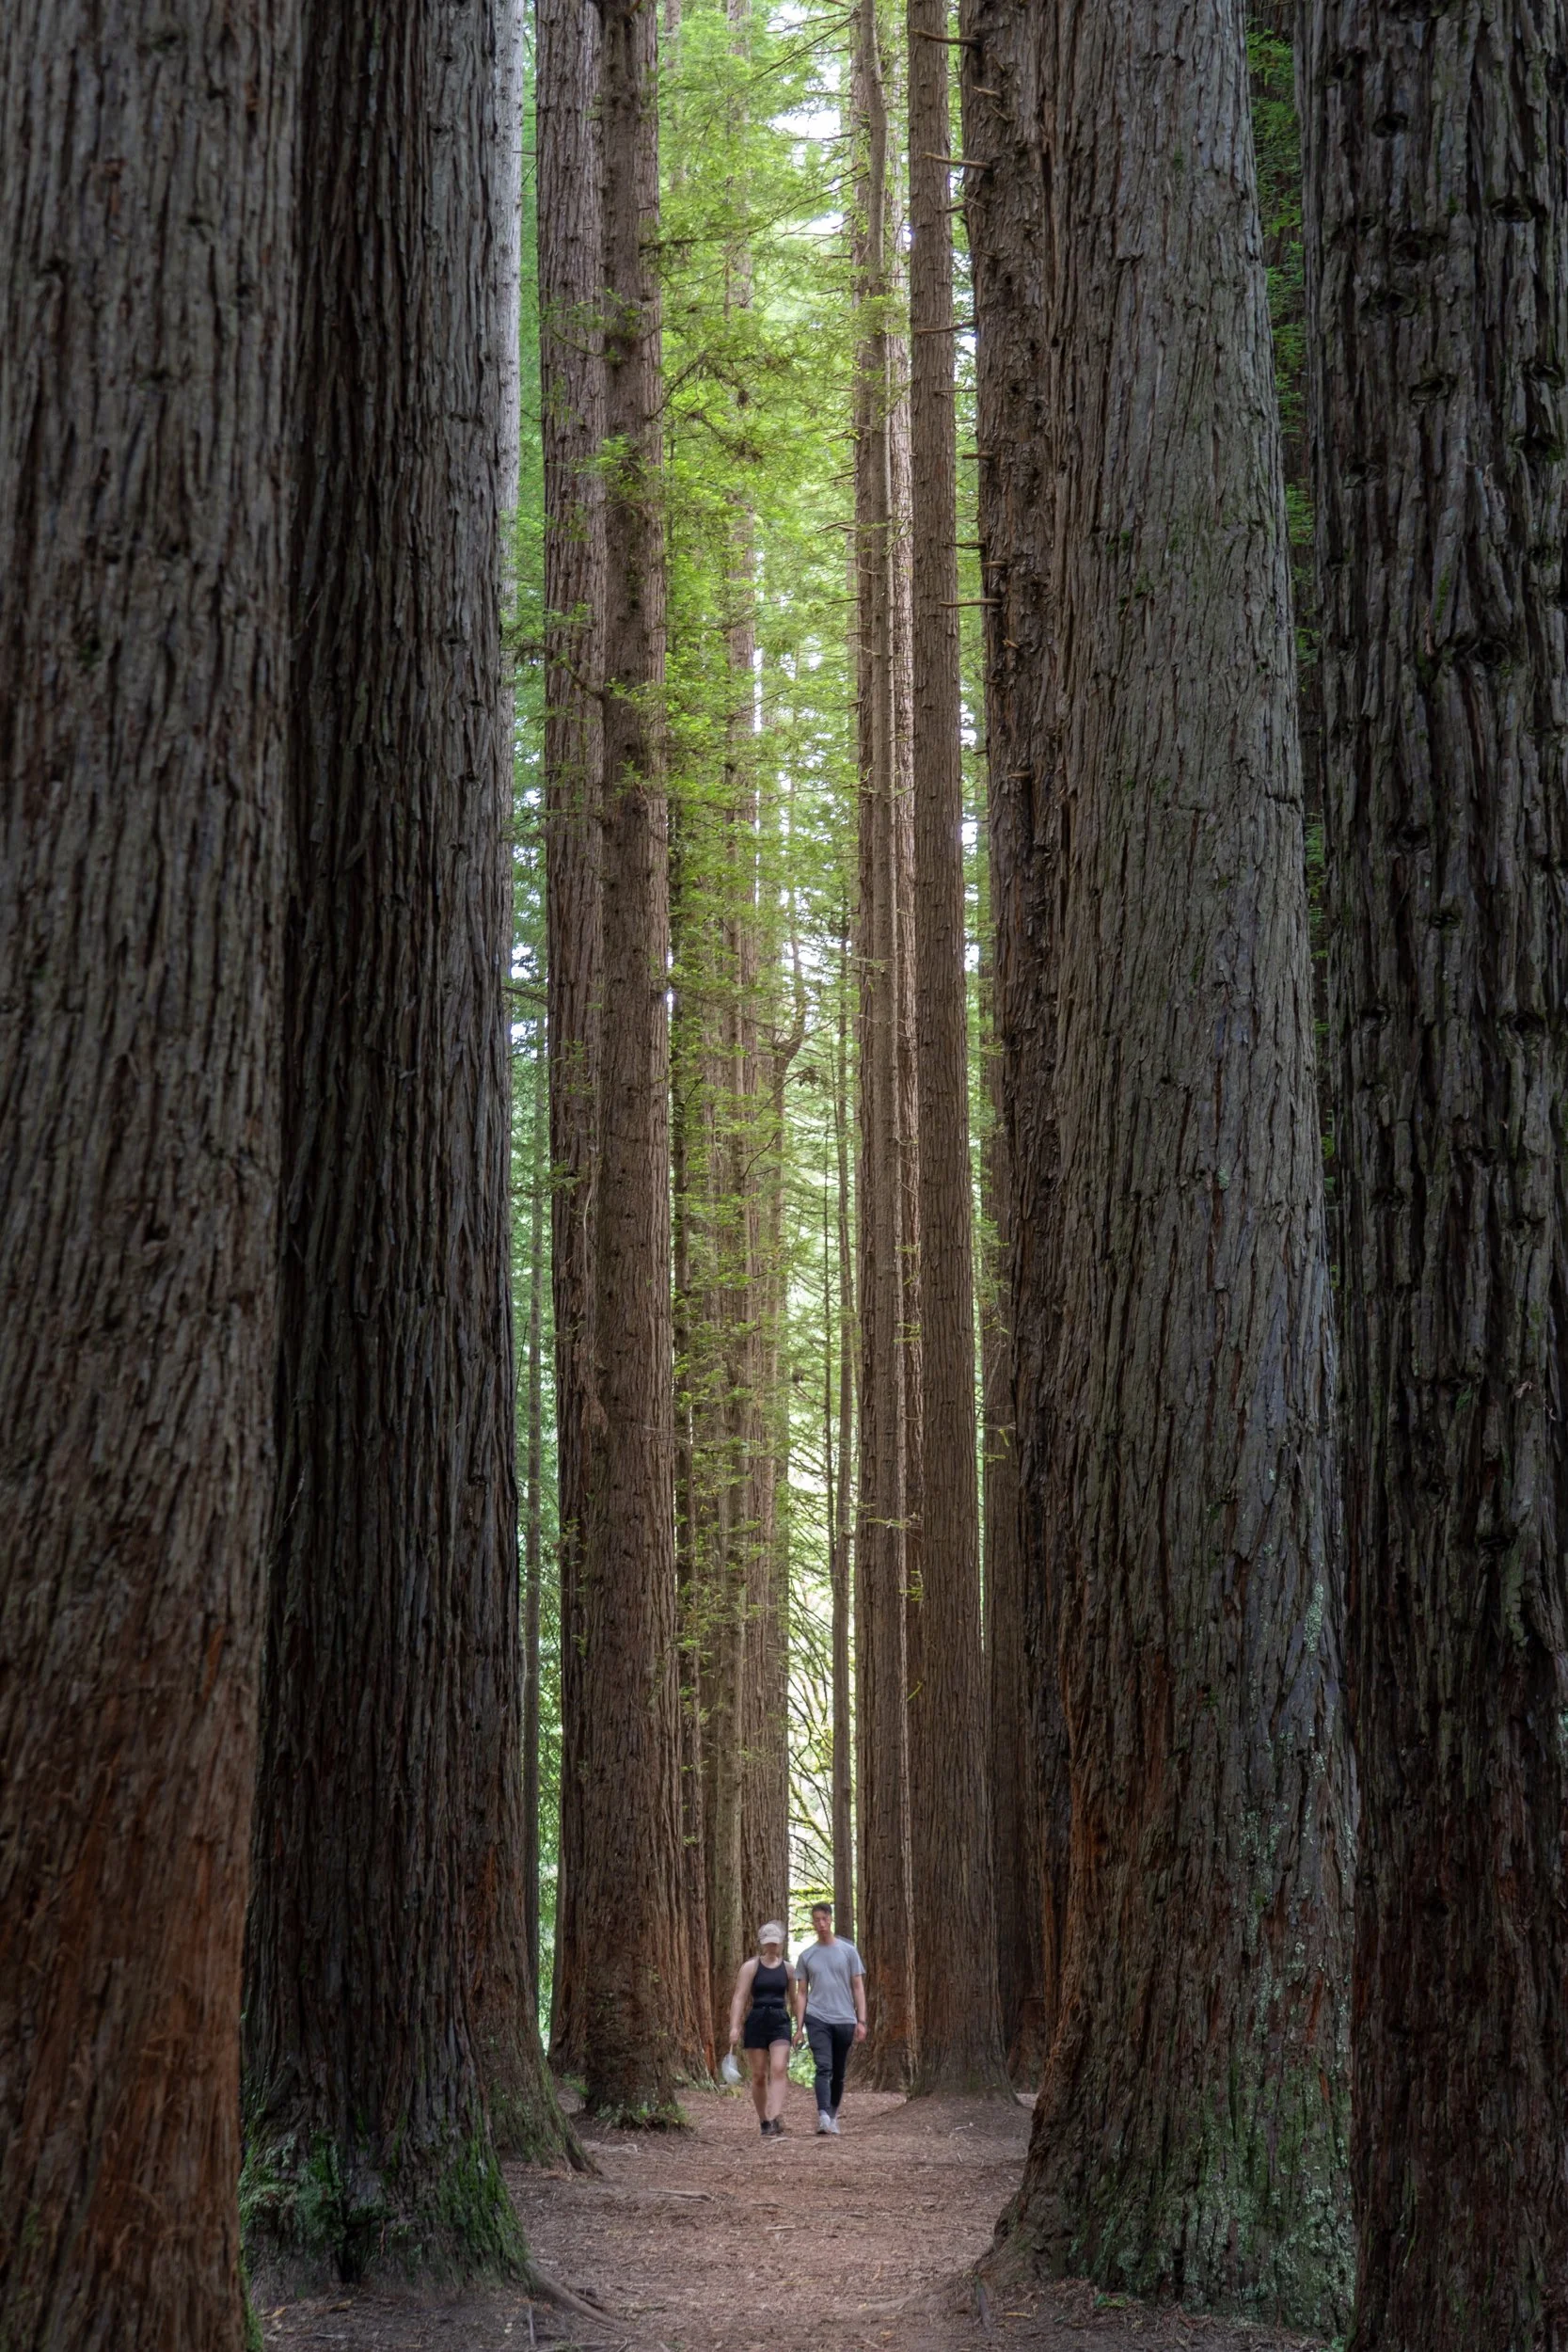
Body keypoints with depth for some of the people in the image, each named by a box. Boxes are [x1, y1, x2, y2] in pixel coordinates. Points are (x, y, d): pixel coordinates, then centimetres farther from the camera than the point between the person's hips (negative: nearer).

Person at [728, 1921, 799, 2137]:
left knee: (779, 2069, -17)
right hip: (756, 2022, -1)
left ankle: (776, 2120, -27)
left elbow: (793, 1997, 18)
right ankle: (764, 2123, 18)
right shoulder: (751, 1967, 0)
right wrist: (734, 2027, -16)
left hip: (780, 2022, 1)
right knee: (759, 2075, 5)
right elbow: (739, 1997, -6)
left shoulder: (788, 1969, 9)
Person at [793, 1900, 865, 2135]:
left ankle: (833, 2115, 24)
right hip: (817, 2019, -1)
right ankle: (823, 2116, -28)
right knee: (824, 2068, -17)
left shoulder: (848, 1951, 6)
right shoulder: (806, 1955, 8)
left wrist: (861, 2021, -3)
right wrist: (799, 2028, 4)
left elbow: (858, 1988, 6)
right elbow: (802, 1993, 10)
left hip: (845, 2020, 1)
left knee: (839, 2073, 9)